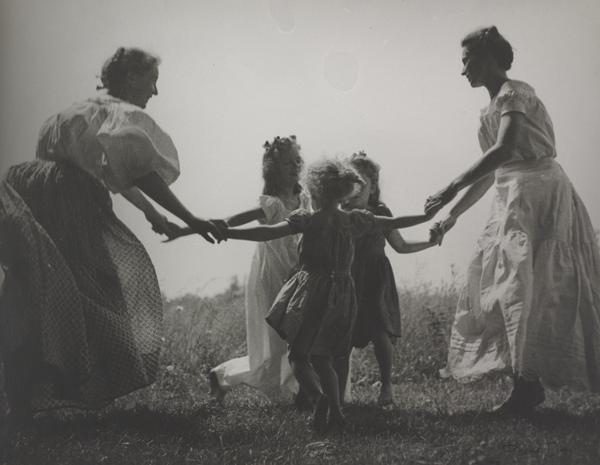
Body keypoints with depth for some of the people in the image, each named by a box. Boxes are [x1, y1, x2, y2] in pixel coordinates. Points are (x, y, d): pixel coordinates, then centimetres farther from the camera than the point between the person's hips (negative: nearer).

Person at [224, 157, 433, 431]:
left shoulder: (309, 220, -9)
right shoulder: (354, 220, 4)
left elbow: (268, 233, -21)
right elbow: (395, 223, 15)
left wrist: (223, 232, -22)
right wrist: (431, 215, 31)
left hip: (312, 292, -5)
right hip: (342, 294, 5)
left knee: (299, 355, 1)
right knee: (323, 357, 17)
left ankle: (318, 396, -24)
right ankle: (335, 411, 11)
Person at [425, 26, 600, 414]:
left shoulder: (514, 93, -7)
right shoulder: (494, 107, 20)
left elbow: (504, 150, -24)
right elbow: (491, 173, 23)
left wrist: (451, 189, -26)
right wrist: (453, 215, 20)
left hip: (536, 192, -9)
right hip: (515, 198, 9)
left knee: (521, 283, -12)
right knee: (508, 286, 6)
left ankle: (528, 383, -11)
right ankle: (527, 384, 7)